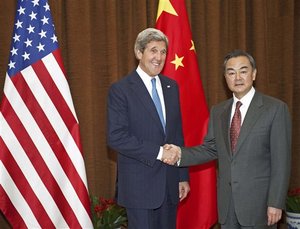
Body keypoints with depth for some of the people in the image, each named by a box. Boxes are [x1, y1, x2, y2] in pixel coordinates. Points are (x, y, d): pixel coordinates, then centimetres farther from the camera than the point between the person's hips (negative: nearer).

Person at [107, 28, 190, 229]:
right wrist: (157, 151, -17)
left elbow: (178, 133, 13)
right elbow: (116, 137, -15)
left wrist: (183, 176, 11)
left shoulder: (171, 87, 10)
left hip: (170, 183, 5)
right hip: (140, 185, -5)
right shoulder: (121, 90, -8)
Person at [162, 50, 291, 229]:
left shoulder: (276, 109, -7)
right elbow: (210, 149, 10)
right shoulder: (218, 111, 9)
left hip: (258, 201, -4)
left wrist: (276, 203, -13)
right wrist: (181, 154, -6)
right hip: (227, 201, 5)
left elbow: (281, 160, -10)